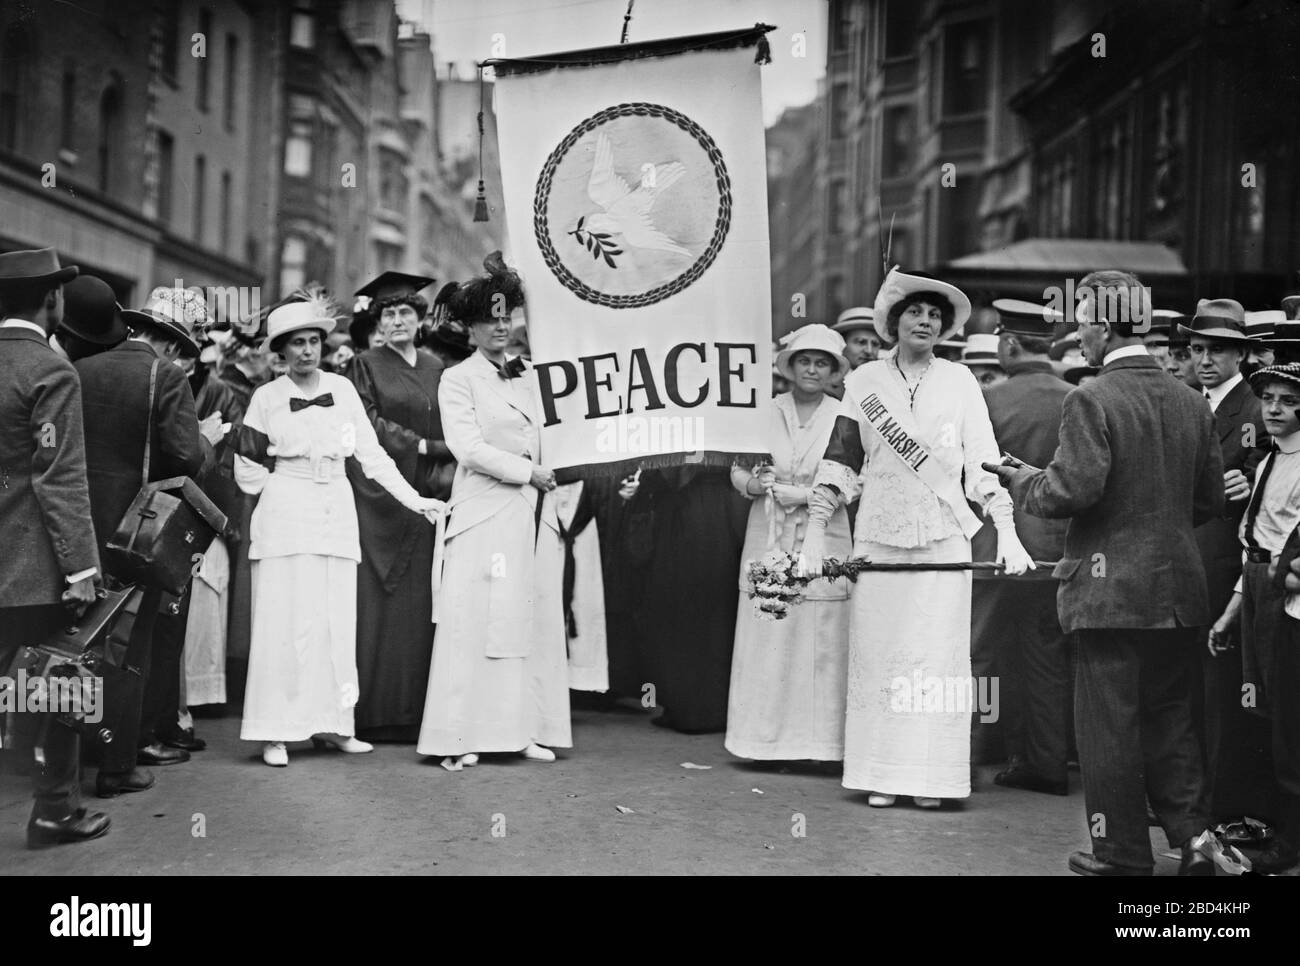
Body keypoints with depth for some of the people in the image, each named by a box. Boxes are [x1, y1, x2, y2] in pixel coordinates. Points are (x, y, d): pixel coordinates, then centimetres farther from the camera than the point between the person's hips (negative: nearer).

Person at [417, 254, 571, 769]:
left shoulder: (527, 376, 18)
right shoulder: (457, 380, 2)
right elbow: (467, 446, -9)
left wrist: (554, 488, 10)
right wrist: (526, 472, -10)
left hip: (535, 514, 6)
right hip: (485, 517, -6)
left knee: (536, 620, 3)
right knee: (475, 623, -7)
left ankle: (525, 731, 8)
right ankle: (461, 739, -5)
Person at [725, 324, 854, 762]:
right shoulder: (767, 412, 9)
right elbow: (738, 470, 12)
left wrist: (785, 489, -13)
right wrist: (754, 484, -10)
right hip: (768, 542, 3)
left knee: (820, 644, -3)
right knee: (765, 642, 2)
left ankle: (820, 742, 3)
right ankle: (768, 740, 9)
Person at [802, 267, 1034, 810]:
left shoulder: (959, 382, 6)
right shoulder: (865, 381, 6)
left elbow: (983, 461, 3)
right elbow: (840, 459, 6)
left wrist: (1006, 532, -6)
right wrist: (816, 533, 0)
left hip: (943, 539, 0)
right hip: (879, 539, 1)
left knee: (938, 657, -3)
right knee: (877, 656, 1)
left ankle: (931, 776, 3)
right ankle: (881, 775, 7)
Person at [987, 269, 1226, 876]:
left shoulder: (1091, 401, -13)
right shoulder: (1192, 403, 7)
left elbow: (1072, 489, -20)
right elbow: (1211, 499, 11)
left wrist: (1021, 481, -2)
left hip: (1112, 591, -6)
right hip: (1179, 589, 6)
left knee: (1110, 724, 4)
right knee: (1169, 719, 17)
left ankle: (1124, 854, 11)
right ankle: (1193, 836, 11)